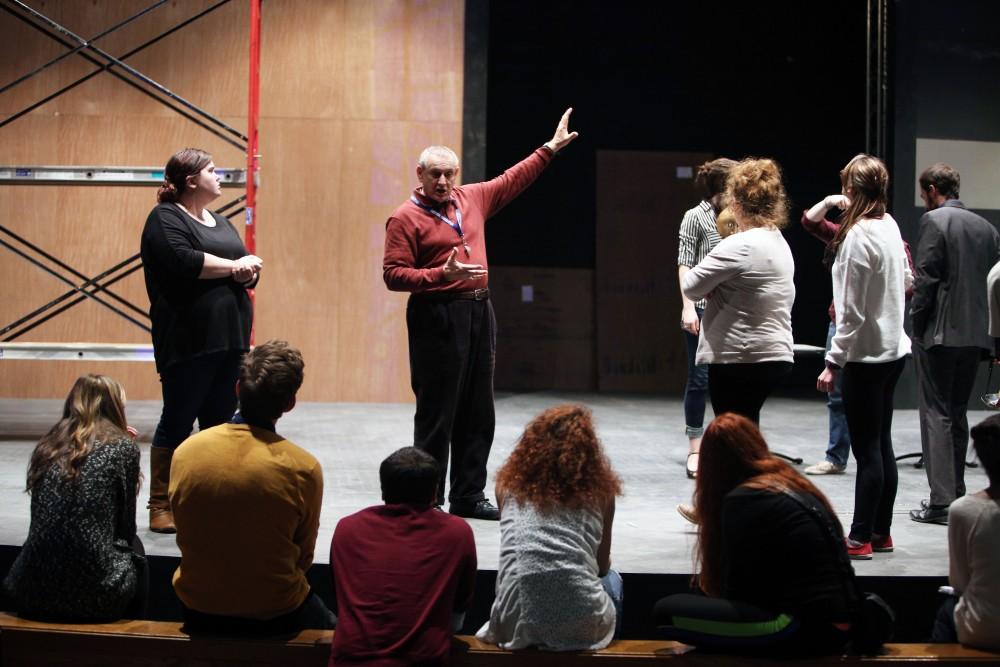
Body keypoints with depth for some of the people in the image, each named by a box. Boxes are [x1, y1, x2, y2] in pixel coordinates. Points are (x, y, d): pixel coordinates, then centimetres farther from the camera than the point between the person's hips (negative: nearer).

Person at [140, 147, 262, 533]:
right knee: (177, 422, -1)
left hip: (229, 339, 7)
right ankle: (161, 507, 6)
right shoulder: (166, 218, -4)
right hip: (188, 342, -7)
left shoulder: (221, 223, 20)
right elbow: (182, 262, -22)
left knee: (220, 425, 8)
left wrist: (248, 270, -7)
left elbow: (250, 269, 17)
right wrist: (233, 265, -12)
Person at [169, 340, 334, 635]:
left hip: (198, 614, 4)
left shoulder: (185, 452, -10)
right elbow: (303, 557, -6)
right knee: (329, 626, 27)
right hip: (275, 616, -3)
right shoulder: (303, 468, -19)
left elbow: (185, 538, 2)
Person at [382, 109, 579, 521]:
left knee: (478, 414, 11)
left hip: (479, 313, 7)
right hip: (437, 317, -7)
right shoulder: (405, 218, -8)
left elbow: (513, 179, 25)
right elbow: (393, 275, -13)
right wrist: (442, 275, -23)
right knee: (436, 414, -5)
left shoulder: (472, 198, 11)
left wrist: (551, 148, 27)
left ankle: (468, 497, 20)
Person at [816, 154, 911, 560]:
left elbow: (851, 311, -18)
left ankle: (861, 538, 3)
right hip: (893, 349, 8)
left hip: (866, 354, -8)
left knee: (867, 449, -3)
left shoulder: (858, 235, -19)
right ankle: (881, 532, 22)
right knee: (881, 444, 14)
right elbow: (906, 281, 20)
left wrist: (833, 363, -13)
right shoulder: (890, 227, 5)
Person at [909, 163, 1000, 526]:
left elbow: (926, 279, -14)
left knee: (936, 414, -3)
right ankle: (957, 495, 21)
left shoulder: (933, 221, -8)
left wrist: (917, 325, -6)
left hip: (939, 333, -6)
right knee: (957, 414, 16)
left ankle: (941, 501, -5)